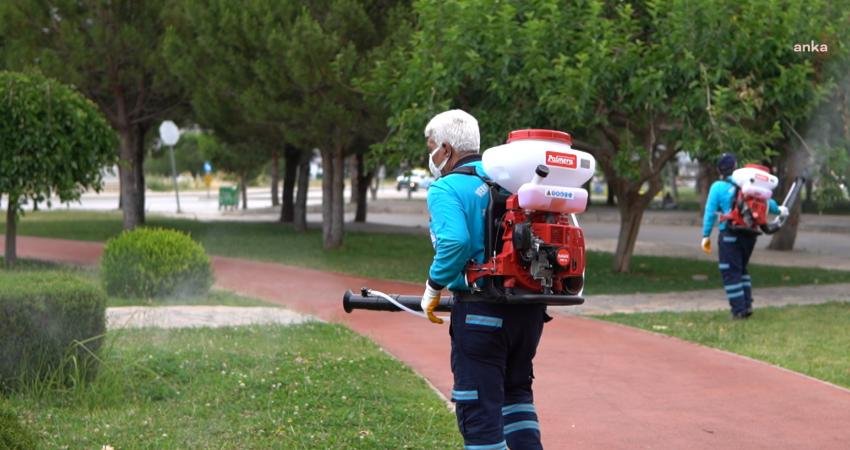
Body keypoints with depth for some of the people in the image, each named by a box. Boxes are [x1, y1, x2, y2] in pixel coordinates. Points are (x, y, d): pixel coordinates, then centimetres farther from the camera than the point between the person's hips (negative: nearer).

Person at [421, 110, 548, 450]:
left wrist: (434, 287, -10)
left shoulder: (446, 189, -9)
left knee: (479, 407, 3)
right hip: (530, 307, 7)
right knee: (516, 391, 25)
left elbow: (454, 243, -25)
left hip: (482, 310, -7)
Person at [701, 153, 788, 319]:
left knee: (731, 272, 1)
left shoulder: (718, 187, -6)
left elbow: (710, 213, -7)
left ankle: (739, 310, -2)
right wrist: (778, 210, 36)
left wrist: (706, 236, -1)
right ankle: (747, 304, 18)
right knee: (742, 269, 21)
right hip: (749, 235, 5)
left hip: (730, 235, -5)